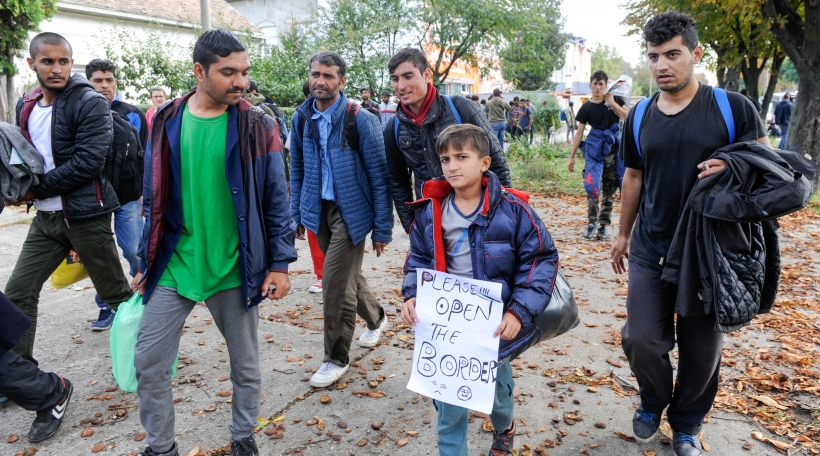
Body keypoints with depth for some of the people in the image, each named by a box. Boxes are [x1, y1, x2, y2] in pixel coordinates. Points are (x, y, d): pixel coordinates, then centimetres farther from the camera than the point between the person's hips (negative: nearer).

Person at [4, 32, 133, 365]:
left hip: (85, 215, -6)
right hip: (45, 217, 7)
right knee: (17, 293, 6)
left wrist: (36, 189, -15)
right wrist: (19, 190, 3)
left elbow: (88, 161, -20)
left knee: (117, 293, 6)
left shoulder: (90, 103, -12)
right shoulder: (26, 106, 10)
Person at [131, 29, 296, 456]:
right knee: (148, 362, 8)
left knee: (245, 365, 12)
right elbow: (154, 200, 8)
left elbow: (276, 201, -4)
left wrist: (280, 263, -7)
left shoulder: (258, 126, -6)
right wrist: (145, 261, 11)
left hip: (235, 269, -2)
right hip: (174, 265, 3)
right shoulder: (167, 121, 2)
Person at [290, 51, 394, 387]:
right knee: (347, 274, 20)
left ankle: (336, 359, 13)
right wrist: (298, 214, 9)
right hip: (319, 209, 6)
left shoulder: (360, 120, -14)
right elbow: (297, 170, 12)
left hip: (351, 211, -6)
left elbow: (379, 177, -13)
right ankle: (375, 318, 47)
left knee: (336, 284, -5)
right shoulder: (302, 118, 2)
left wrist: (382, 229, -13)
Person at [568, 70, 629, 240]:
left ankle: (603, 224, 11)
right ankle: (592, 222, 1)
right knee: (591, 184, -11)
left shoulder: (614, 99, 3)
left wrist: (613, 104, -11)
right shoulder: (586, 107, 1)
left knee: (609, 188, 4)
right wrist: (572, 156, 1)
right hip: (594, 148, -1)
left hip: (613, 147, 1)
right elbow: (579, 132, 2)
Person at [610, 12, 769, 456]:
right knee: (641, 339, 2)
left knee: (701, 348, 9)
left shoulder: (733, 108, -6)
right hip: (651, 252, 2)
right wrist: (623, 234, 18)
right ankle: (653, 402, 33)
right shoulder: (639, 118, 4)